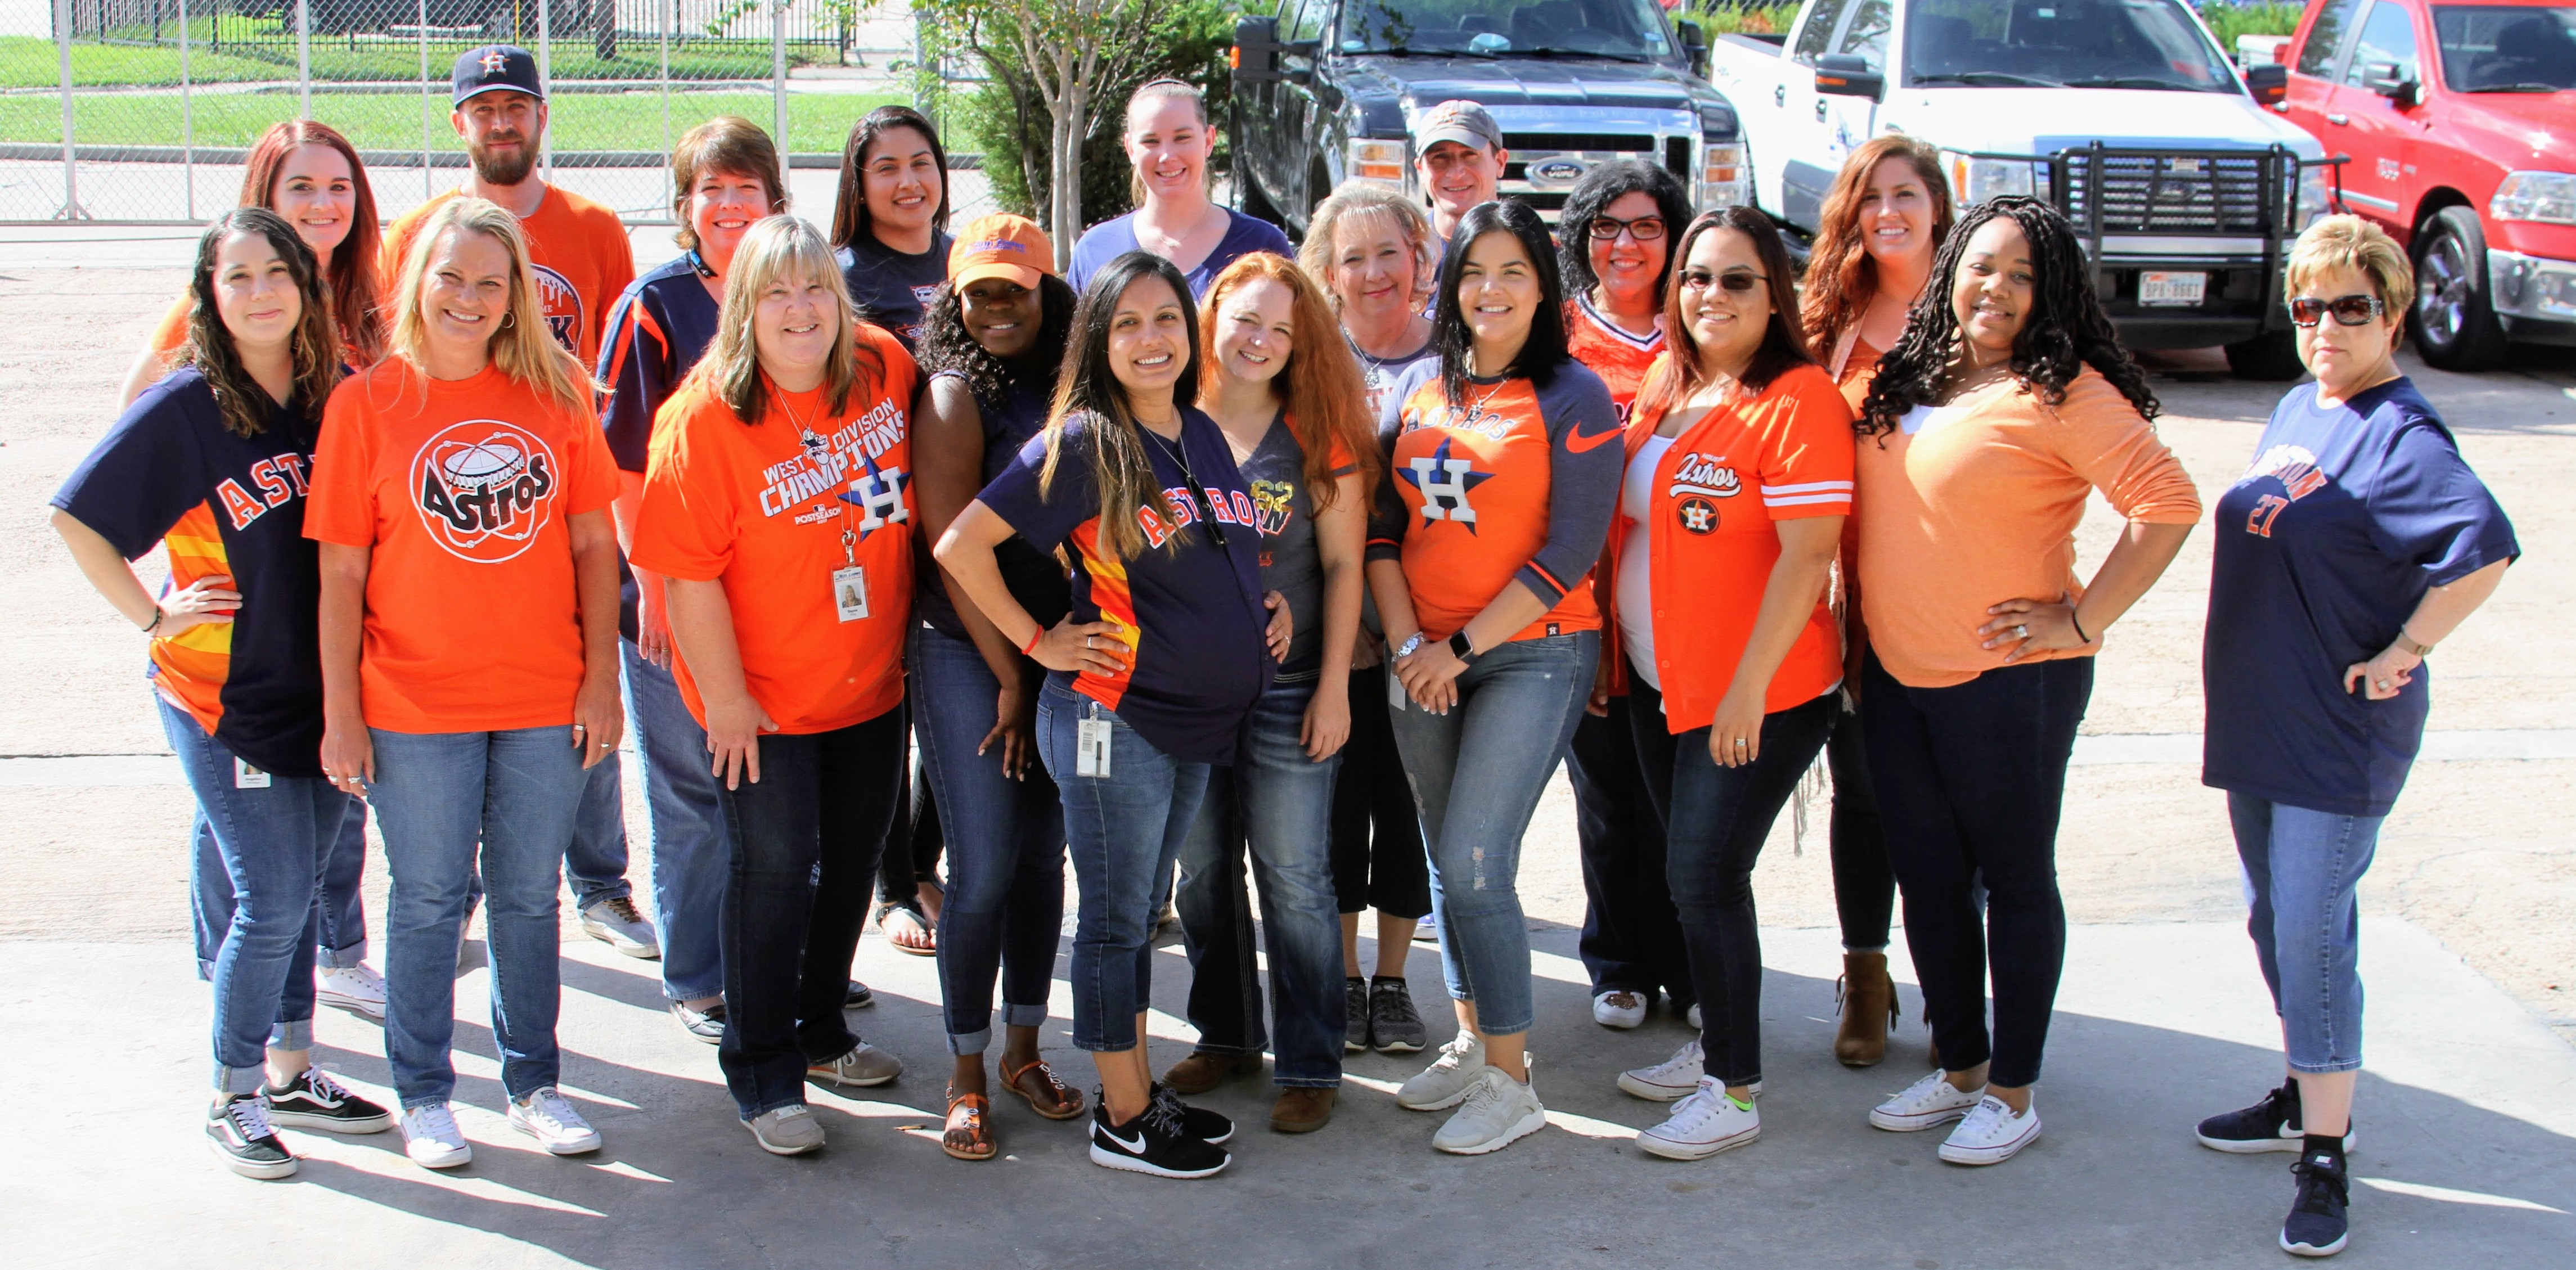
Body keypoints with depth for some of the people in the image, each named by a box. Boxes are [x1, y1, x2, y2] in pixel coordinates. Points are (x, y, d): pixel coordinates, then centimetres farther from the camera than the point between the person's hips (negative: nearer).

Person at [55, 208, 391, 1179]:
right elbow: (75, 518, -6)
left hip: (322, 689, 5)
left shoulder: (337, 395, 3)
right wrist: (152, 616, -7)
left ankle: (290, 1071, 28)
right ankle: (231, 1099, 12)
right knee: (273, 897, -5)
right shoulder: (185, 407, -10)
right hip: (225, 696, -5)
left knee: (300, 885, 13)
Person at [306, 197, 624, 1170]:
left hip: (544, 700, 2)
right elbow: (341, 570, -3)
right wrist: (340, 712, -5)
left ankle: (533, 1081, 28)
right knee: (429, 900, 9)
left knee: (530, 896, 13)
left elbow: (593, 543, 5)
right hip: (415, 704, -2)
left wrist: (601, 677, 0)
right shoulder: (367, 401, -3)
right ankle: (423, 1095, 24)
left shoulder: (554, 392, 2)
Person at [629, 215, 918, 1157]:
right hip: (765, 698, -5)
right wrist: (726, 696, -16)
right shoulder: (705, 414, -18)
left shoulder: (885, 369, -4)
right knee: (775, 869, 0)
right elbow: (690, 573, -17)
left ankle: (819, 1030, 37)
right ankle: (764, 1075, 15)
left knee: (852, 860, 17)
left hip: (873, 685, 6)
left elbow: (918, 498, 16)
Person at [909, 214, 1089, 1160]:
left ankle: (1023, 1050, 25)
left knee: (1045, 858, 10)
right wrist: (1011, 679, -9)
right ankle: (966, 1077, 9)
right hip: (967, 657, -5)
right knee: (985, 869, -5)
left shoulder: (1068, 390, 6)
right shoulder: (953, 395, -8)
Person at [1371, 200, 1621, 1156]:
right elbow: (1381, 524, 8)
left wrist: (1460, 647, -12)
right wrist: (1407, 643, -5)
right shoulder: (1420, 389, 9)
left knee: (1475, 864, -12)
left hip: (1533, 655, -5)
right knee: (1446, 860, 12)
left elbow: (1571, 550, -12)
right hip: (1424, 663, 6)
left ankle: (1511, 1083, 0)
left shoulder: (1572, 398, -6)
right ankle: (1473, 1042, 27)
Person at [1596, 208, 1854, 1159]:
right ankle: (1714, 1047, 29)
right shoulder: (1662, 395, 10)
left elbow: (1807, 556, -18)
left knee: (1707, 876, -6)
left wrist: (1749, 689, -20)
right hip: (1660, 686, 8)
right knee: (1692, 873, 14)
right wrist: (1613, 648, 12)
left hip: (1759, 696, -7)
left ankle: (1733, 1092, 5)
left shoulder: (1798, 400, -13)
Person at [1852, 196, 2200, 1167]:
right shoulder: (1906, 383, 9)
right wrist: (1859, 613, 12)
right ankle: (1958, 1068, 30)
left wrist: (2082, 621, -15)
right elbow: (1876, 514, 23)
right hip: (1897, 677, 7)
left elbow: (2169, 505, -16)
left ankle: (2013, 1092, 17)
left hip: (2009, 682, -7)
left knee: (2013, 878, 5)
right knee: (1927, 879, 14)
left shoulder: (2063, 394, -11)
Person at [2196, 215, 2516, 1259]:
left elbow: (2485, 548, -33)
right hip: (2256, 717, 9)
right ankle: (2304, 1095, 34)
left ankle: (2325, 1157, 1)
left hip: (2342, 734, -9)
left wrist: (2401, 655, -23)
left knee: (2312, 934, -7)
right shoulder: (2295, 411, 9)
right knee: (2274, 920, 18)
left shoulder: (2403, 437, -17)